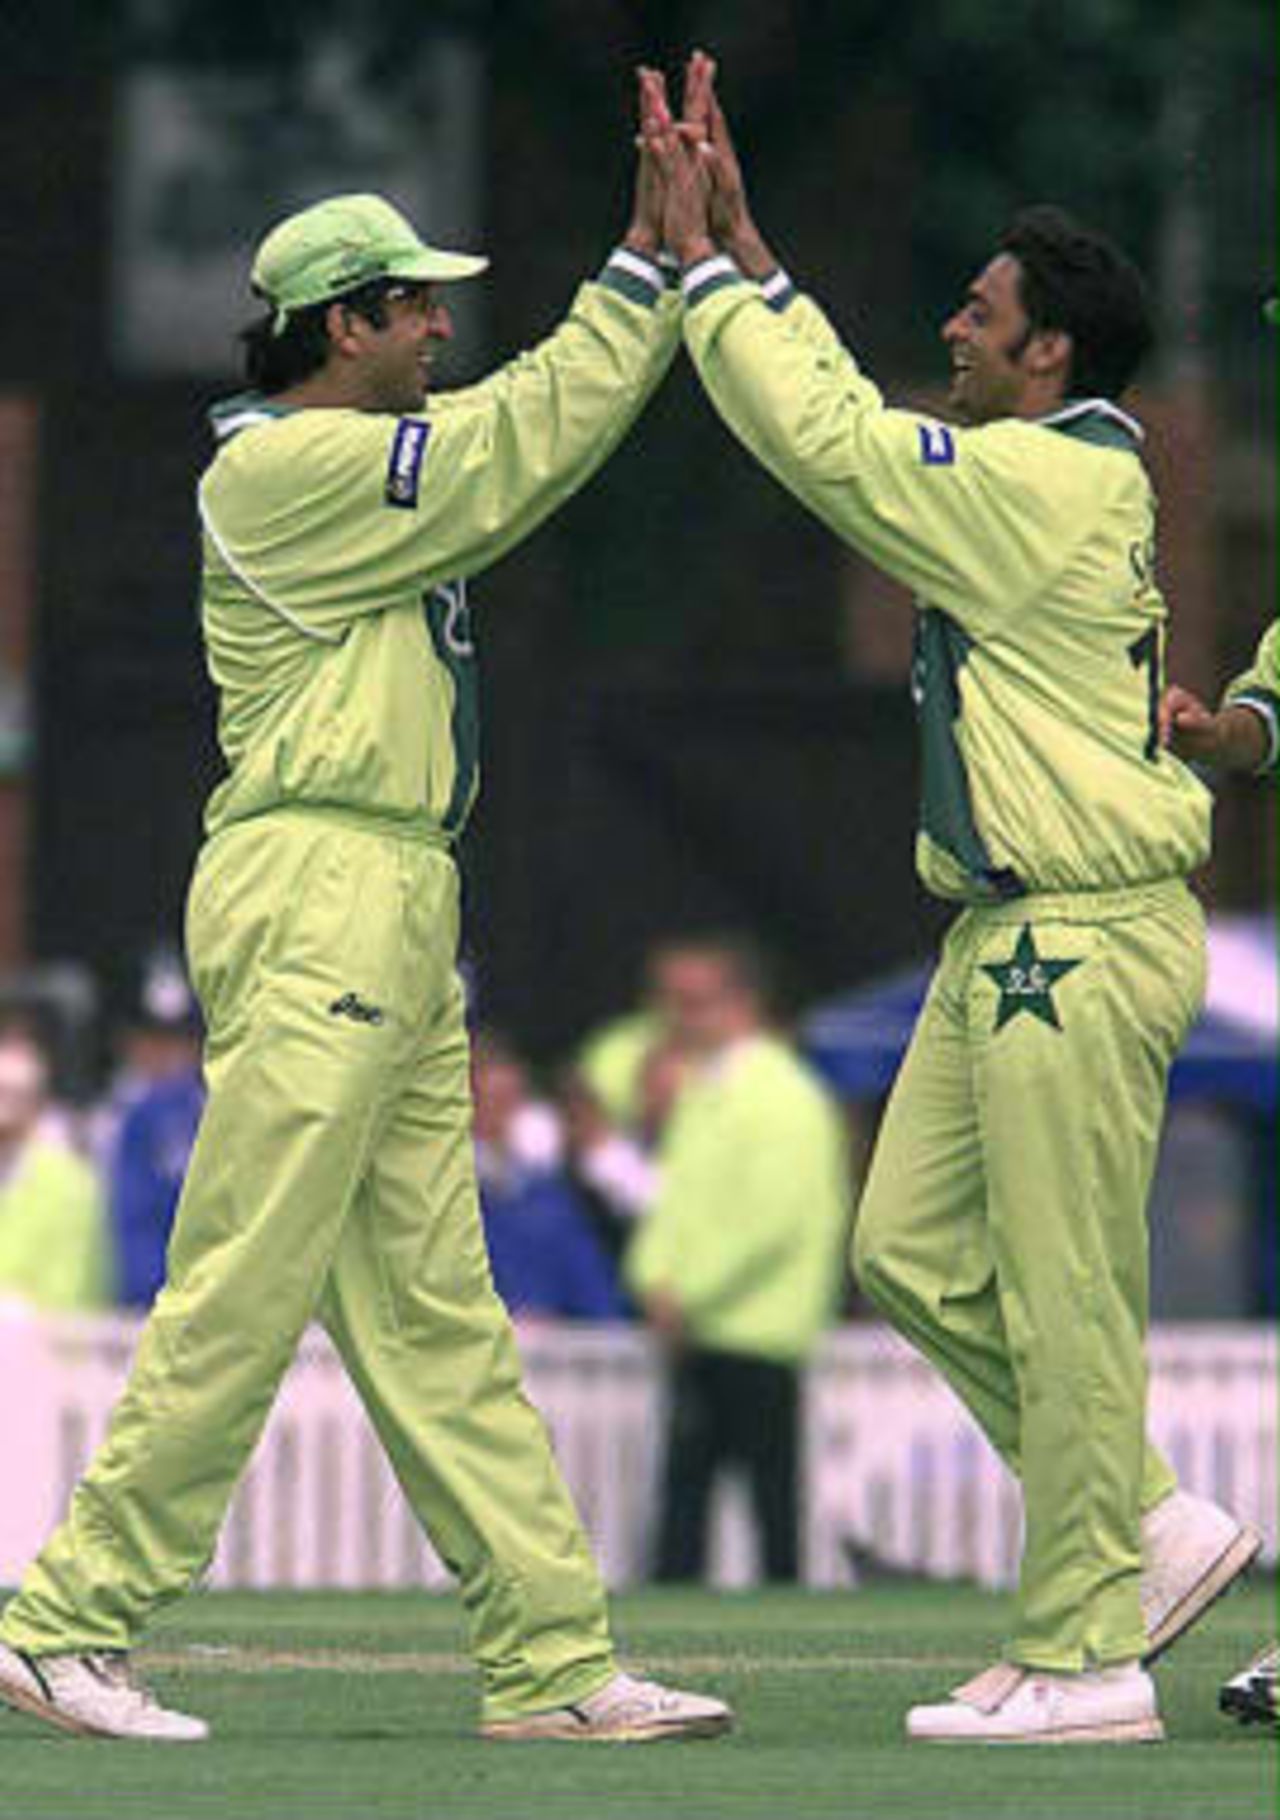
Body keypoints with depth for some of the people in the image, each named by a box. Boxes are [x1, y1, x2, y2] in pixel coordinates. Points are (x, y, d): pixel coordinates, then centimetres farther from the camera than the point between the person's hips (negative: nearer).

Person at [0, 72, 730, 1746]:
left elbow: (527, 422, 23)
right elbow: (520, 453, -15)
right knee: (242, 1293, -10)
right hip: (315, 898, -10)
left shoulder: (357, 459, 19)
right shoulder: (281, 467, -11)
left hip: (395, 917, 10)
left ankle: (550, 1658, 6)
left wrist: (678, 258, 14)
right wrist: (647, 271, -11)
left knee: (433, 1308, 7)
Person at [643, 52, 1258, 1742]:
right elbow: (853, 424, 23)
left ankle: (1084, 1655, -2)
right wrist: (740, 246, 19)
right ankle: (1154, 1526, 16)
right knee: (915, 1253, 12)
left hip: (1084, 947, -10)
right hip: (1012, 939, 10)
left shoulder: (1045, 483, -16)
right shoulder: (1054, 474, 15)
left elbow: (827, 442, -17)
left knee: (1062, 1300, -6)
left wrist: (705, 267, -7)